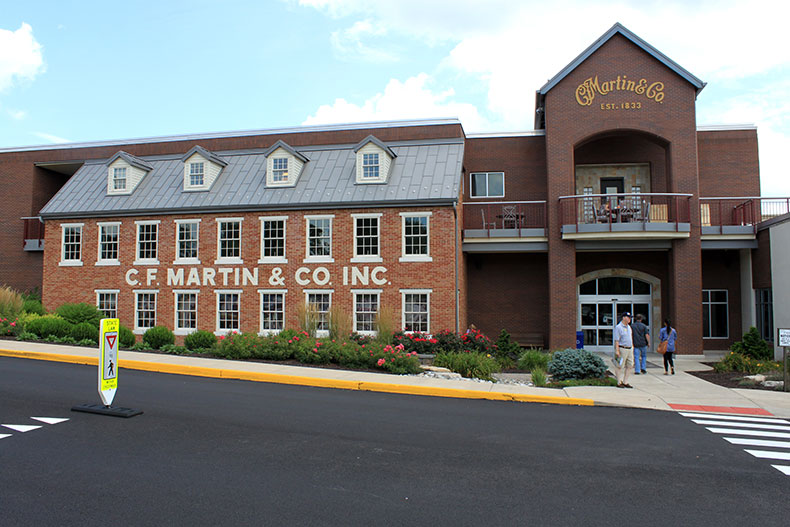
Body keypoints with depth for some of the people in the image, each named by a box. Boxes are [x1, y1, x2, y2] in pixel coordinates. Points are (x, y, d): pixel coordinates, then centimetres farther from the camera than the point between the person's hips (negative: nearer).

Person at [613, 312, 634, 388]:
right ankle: (619, 383, 3)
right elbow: (616, 340, -13)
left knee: (629, 365, 8)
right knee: (620, 366, -3)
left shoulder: (629, 327, 17)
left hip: (629, 349, 8)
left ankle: (625, 382, 16)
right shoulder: (618, 327, -9)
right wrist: (617, 351, -19)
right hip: (622, 349, -8)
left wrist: (632, 347, 18)